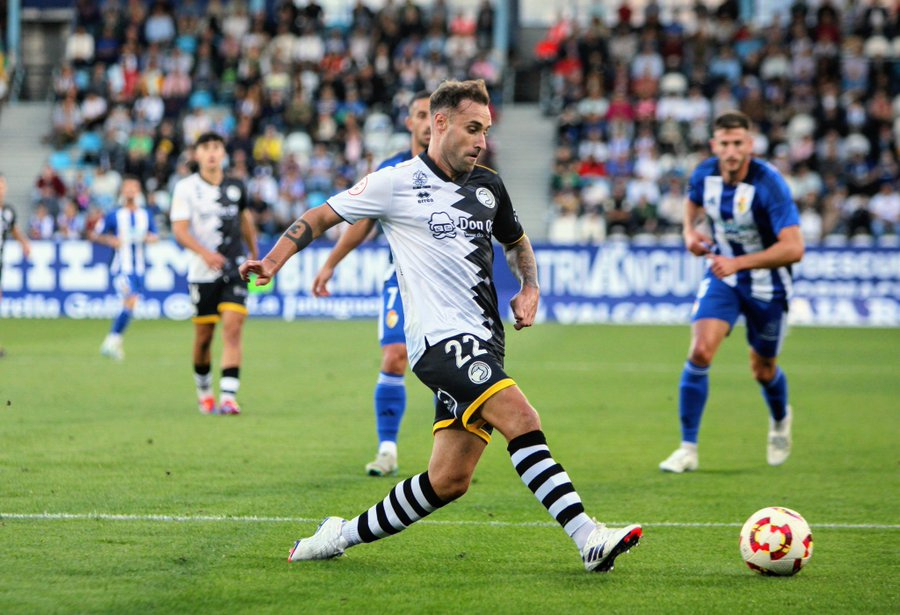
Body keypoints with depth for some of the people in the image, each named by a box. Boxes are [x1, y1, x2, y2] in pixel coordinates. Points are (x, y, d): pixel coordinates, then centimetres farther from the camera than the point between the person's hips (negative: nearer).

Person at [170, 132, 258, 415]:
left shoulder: (236, 187, 7)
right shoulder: (186, 187, -4)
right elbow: (179, 230, -12)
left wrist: (255, 256, 29)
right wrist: (204, 252, -28)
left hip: (234, 270, 2)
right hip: (203, 272, -2)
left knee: (233, 327, -14)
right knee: (204, 335, 5)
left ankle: (228, 397, -19)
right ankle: (204, 391, 29)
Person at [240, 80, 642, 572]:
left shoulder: (489, 186, 15)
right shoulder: (397, 183, -1)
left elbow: (516, 242, 34)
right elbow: (320, 217, 8)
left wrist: (530, 288, 15)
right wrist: (272, 263, -5)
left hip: (482, 342, 7)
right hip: (441, 338, -7)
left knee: (449, 480, 1)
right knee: (521, 418, -26)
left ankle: (344, 534, 18)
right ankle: (588, 538, -31)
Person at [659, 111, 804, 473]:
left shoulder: (769, 184, -27)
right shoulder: (705, 174, -11)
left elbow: (794, 248, -33)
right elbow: (693, 201, 16)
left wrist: (738, 263, -37)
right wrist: (689, 230, -5)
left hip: (767, 285, -3)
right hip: (723, 273, 3)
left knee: (763, 370, 13)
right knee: (700, 352, -17)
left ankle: (780, 419, 49)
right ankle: (688, 449, -9)